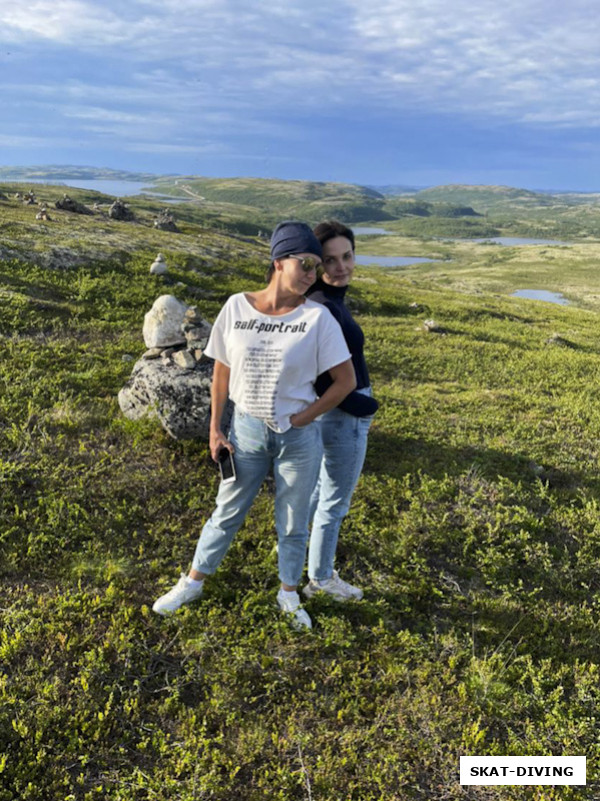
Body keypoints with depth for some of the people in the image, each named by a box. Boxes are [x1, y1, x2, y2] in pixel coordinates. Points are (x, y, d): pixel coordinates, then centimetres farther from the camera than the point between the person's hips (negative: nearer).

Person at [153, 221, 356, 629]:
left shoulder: (317, 317, -11)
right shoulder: (237, 307, -6)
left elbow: (346, 381, -8)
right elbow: (222, 373, 3)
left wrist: (298, 420, -9)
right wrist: (216, 430, 3)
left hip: (299, 438, -1)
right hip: (247, 430, 1)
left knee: (293, 524, 14)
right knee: (226, 514, 16)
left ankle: (289, 596, 36)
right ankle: (193, 583, 36)